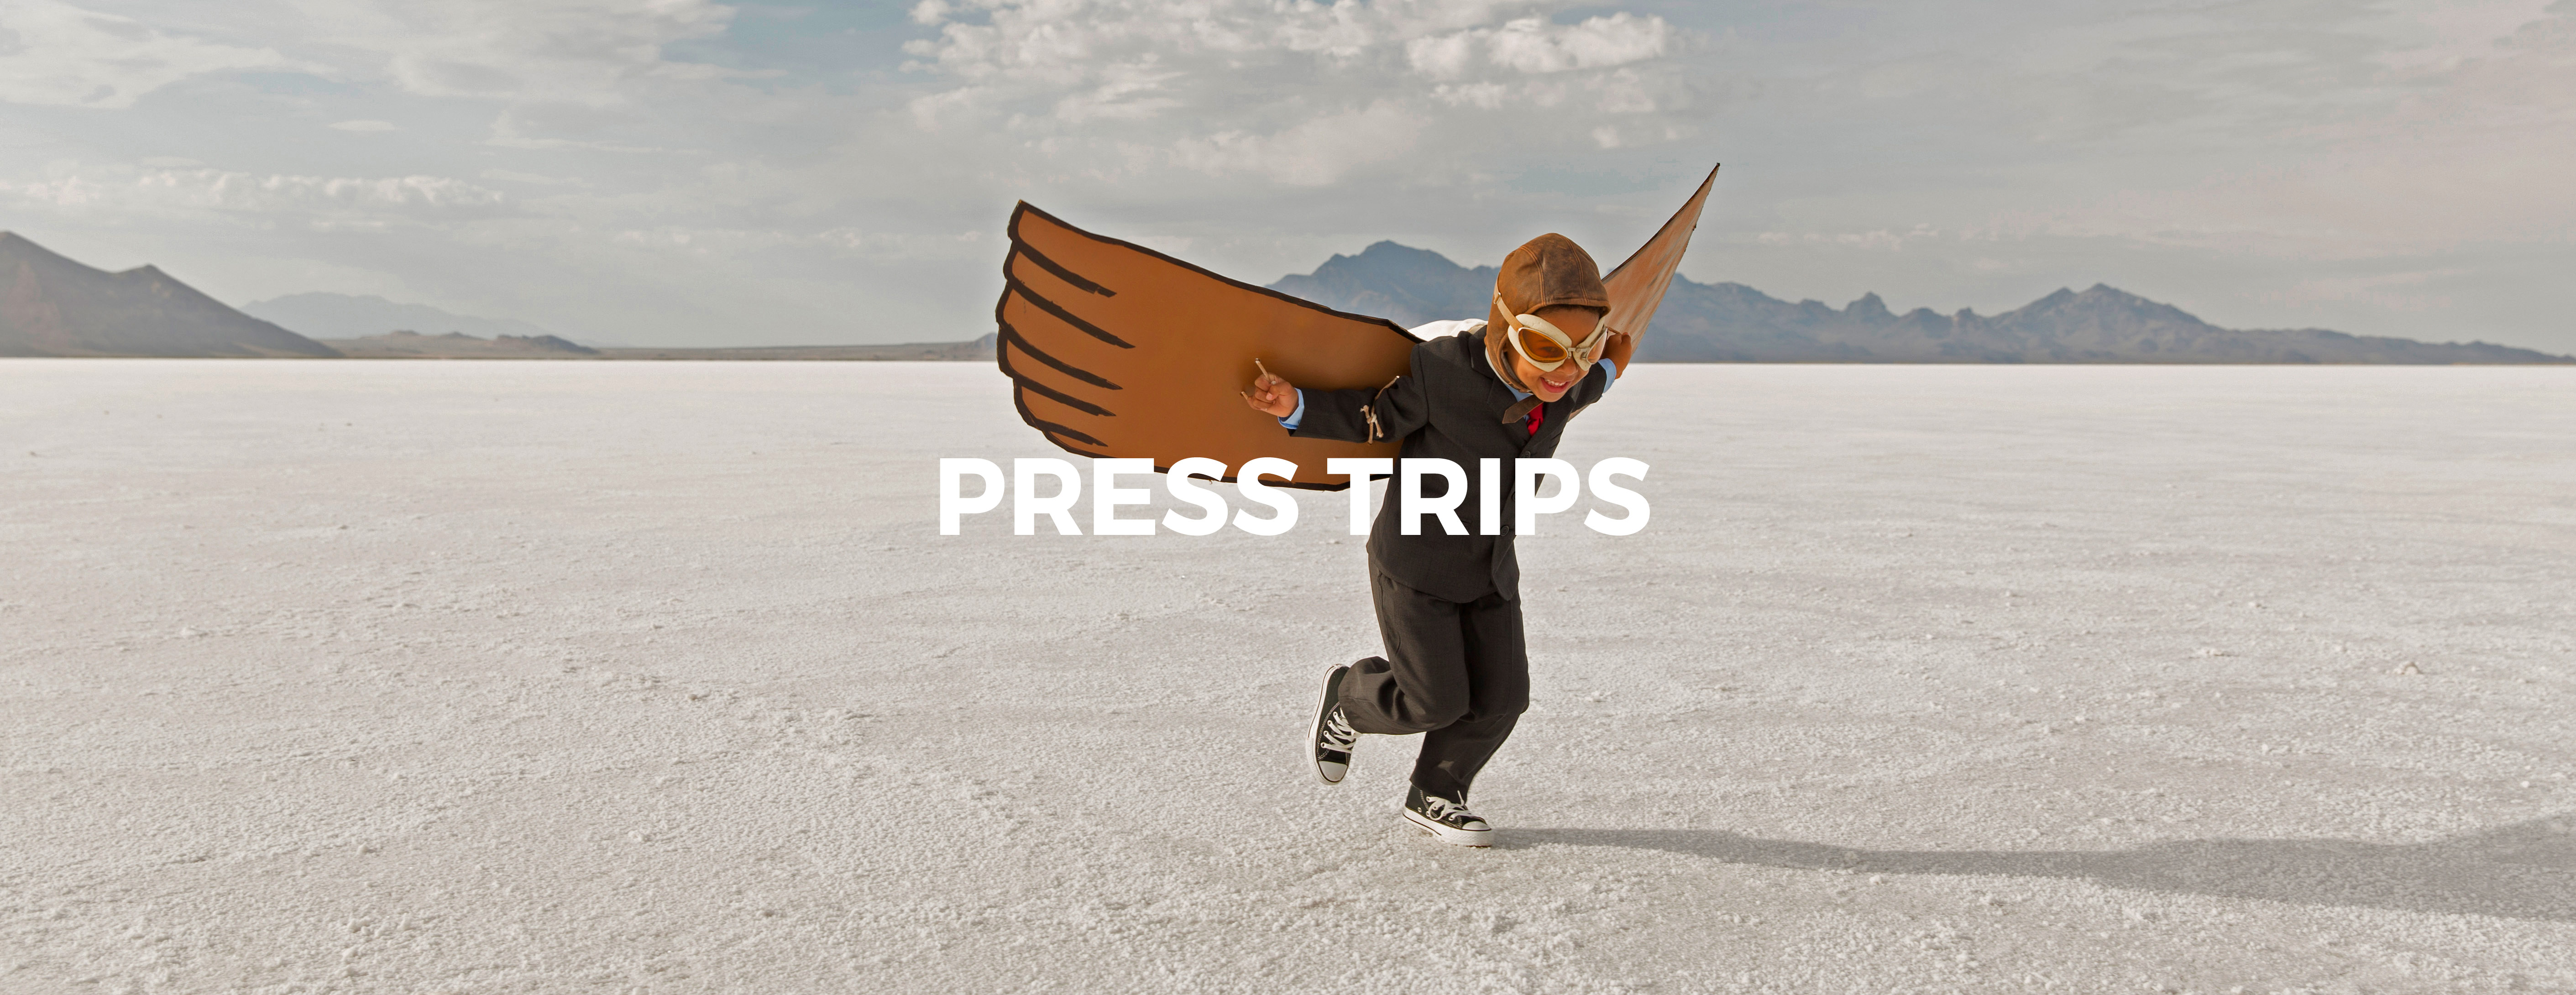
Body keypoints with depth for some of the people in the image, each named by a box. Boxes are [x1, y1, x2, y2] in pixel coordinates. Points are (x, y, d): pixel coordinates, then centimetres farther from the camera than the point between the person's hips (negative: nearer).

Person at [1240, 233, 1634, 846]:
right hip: (1415, 561, -6)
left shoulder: (1573, 387, -11)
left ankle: (1434, 795, 28)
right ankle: (1347, 699, 30)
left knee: (1501, 695, 5)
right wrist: (1296, 406, -28)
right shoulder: (1442, 372, -29)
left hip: (1490, 565, 6)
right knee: (1434, 700, -1)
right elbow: (1371, 415, -17)